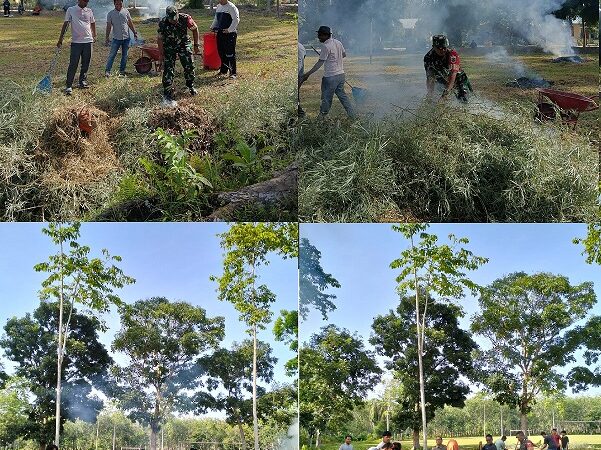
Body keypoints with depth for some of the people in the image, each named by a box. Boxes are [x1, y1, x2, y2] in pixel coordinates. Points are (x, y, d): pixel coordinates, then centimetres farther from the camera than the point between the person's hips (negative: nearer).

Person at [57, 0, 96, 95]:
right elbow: (65, 24, -2)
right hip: (76, 42, -4)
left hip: (88, 41, 4)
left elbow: (93, 23, 23)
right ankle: (69, 86, -6)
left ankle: (83, 82, 22)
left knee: (85, 64, 10)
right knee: (73, 64, -7)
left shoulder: (89, 11, 9)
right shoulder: (71, 10, -2)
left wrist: (94, 36, 18)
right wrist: (60, 39, -7)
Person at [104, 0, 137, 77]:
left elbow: (130, 23, 11)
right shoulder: (110, 14, -2)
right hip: (116, 38, -2)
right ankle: (107, 70, -1)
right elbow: (108, 26, -3)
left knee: (125, 55, 8)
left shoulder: (126, 11, 4)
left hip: (126, 38, 2)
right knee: (112, 55, -4)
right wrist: (107, 38, -7)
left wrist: (134, 32, 8)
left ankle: (122, 70, 17)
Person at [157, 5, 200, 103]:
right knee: (168, 70, -8)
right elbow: (160, 39, -10)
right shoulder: (162, 23, -23)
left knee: (189, 66, 1)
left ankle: (191, 86, 29)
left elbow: (195, 29, -6)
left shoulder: (185, 18, -24)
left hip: (184, 44, 1)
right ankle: (168, 95, -5)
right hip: (169, 46, -1)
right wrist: (162, 54, -10)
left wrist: (196, 44, -3)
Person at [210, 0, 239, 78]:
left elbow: (236, 19, -15)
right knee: (221, 52, 11)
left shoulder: (231, 7, -10)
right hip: (220, 32, 8)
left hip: (230, 33, -8)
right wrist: (212, 27, 16)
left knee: (230, 53, -9)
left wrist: (229, 30, -20)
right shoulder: (218, 7, 15)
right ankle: (223, 70, 23)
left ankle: (233, 73, -5)